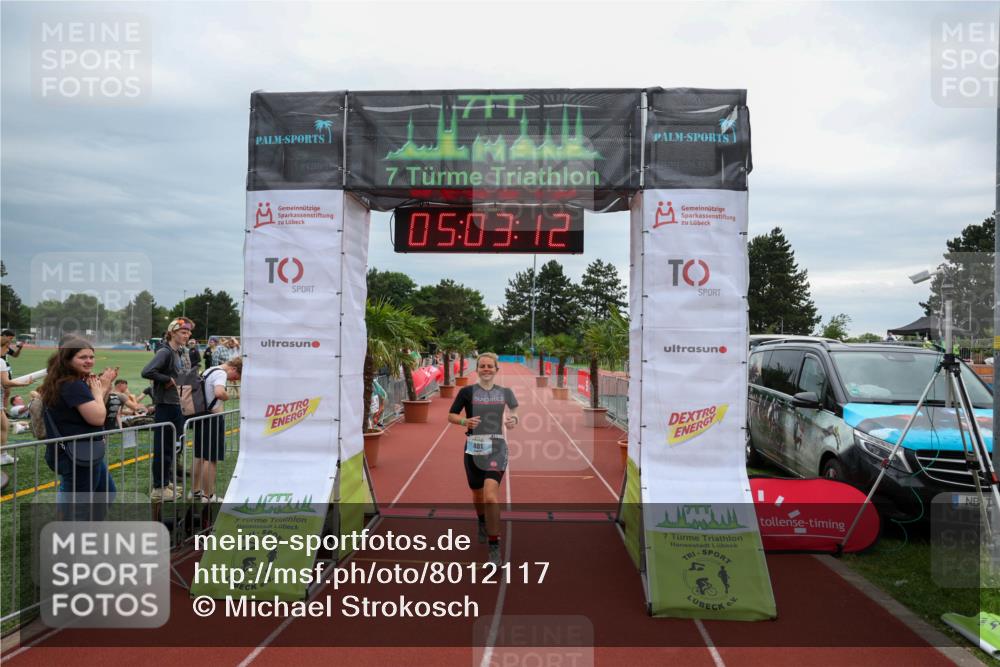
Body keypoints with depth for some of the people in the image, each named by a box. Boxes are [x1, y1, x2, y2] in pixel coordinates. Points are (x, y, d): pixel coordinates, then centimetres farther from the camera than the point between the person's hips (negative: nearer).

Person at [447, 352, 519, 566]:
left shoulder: (505, 392, 3)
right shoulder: (467, 392, 0)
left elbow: (514, 411, 21)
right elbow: (451, 416, 5)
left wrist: (513, 420, -2)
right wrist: (464, 421, -16)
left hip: (496, 447, -2)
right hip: (474, 447, 2)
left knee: (490, 495, -19)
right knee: (477, 494, 18)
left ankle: (494, 546, -10)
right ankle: (482, 524, 51)